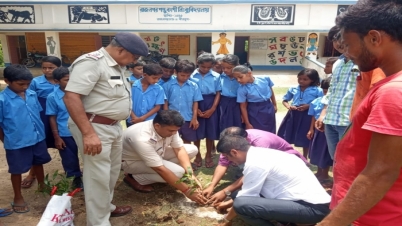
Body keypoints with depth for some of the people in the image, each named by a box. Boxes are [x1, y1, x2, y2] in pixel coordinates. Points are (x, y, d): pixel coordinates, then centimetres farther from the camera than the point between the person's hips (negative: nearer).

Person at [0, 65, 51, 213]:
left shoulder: (32, 94, -2)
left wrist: (40, 131, 11)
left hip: (38, 138, 5)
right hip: (17, 143, -5)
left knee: (38, 163, 23)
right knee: (17, 170, 13)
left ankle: (42, 185, 47)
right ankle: (18, 198, 31)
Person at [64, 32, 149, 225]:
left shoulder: (117, 66, 11)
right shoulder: (91, 62, -18)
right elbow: (71, 97, -27)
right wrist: (88, 133, -31)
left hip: (113, 126, 10)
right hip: (94, 127, -10)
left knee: (112, 171, 21)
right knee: (99, 176, 0)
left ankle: (106, 206, 41)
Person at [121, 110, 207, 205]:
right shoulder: (142, 139, -40)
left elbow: (180, 149, -13)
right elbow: (160, 169, -38)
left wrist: (190, 174, -28)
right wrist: (187, 191, -35)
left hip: (155, 153, 7)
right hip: (132, 161, -7)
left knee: (192, 149, -6)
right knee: (177, 172, -27)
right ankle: (135, 178, -7)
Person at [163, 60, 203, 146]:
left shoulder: (194, 86, -4)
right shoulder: (168, 85, -6)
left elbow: (195, 102, 1)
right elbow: (165, 103, -1)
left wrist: (194, 118, -2)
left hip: (188, 119, 1)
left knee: (187, 141, 14)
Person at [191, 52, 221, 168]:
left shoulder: (216, 76, -2)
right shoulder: (192, 76, -4)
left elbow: (218, 93, 0)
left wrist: (212, 109, -8)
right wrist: (196, 109, -8)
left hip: (211, 105, 1)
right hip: (196, 105, -1)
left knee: (210, 131, 7)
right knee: (197, 132, 7)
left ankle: (208, 156, 25)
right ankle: (197, 156, 24)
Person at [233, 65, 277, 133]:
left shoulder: (265, 79, -12)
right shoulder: (242, 89, -16)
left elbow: (271, 92, 6)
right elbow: (243, 107, -9)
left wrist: (274, 105, 15)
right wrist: (247, 123, -6)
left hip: (268, 108, 3)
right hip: (254, 112, -3)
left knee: (271, 132, 15)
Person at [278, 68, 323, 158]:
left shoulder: (318, 91, -6)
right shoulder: (293, 89, 3)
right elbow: (285, 100, 12)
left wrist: (308, 106, -17)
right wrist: (288, 106, -9)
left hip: (308, 116, -3)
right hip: (293, 114, 3)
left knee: (305, 139, 11)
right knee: (286, 137, 10)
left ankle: (304, 158, 33)